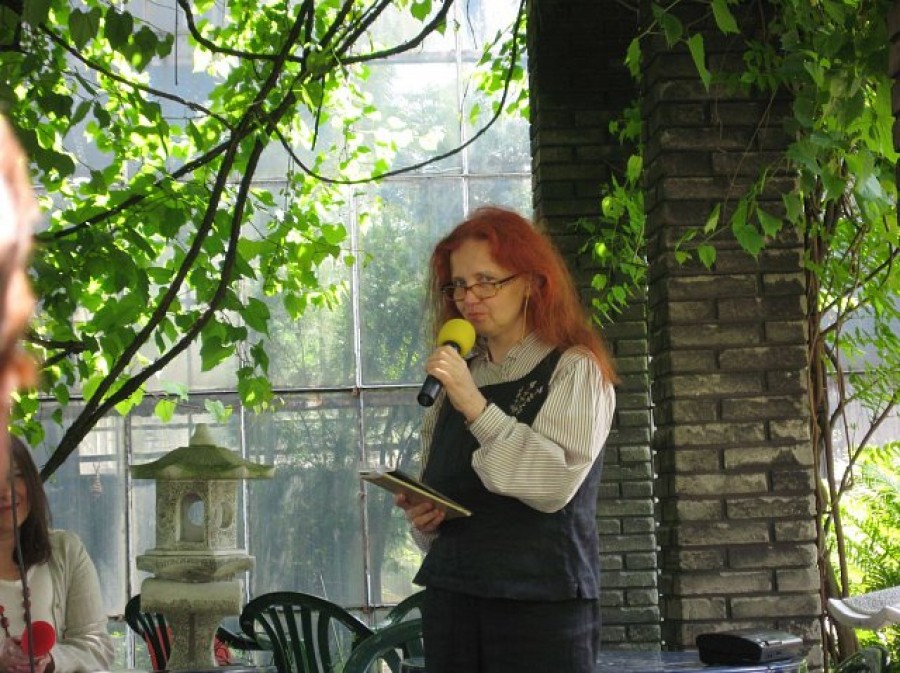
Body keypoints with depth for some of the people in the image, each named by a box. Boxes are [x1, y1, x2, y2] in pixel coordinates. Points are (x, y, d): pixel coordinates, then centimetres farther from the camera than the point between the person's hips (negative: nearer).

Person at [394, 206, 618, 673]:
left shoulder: (574, 368, -4)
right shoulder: (457, 374, 14)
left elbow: (556, 483, -18)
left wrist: (476, 406, -20)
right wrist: (420, 514, 1)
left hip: (542, 600, -5)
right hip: (451, 593, 5)